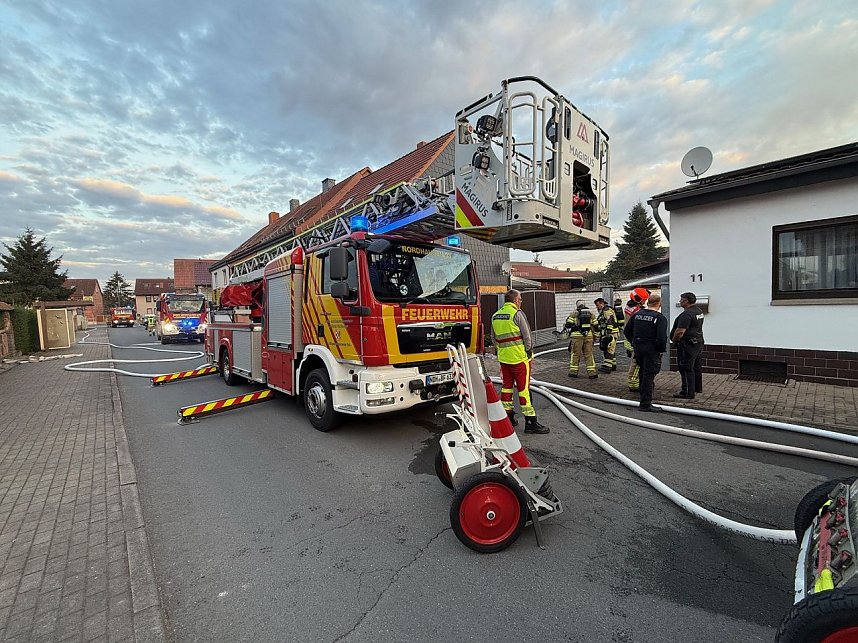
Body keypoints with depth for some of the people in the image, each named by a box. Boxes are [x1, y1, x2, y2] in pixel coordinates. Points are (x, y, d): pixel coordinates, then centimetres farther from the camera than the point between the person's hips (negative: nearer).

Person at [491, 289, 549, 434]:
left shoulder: (495, 316, 8)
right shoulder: (517, 314, -12)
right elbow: (527, 336, -9)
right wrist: (529, 351, 3)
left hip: (503, 358, 7)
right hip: (519, 357, -6)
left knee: (506, 386, 14)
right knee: (524, 388, -1)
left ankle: (507, 417, 22)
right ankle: (530, 422, 5)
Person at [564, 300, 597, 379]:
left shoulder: (574, 313, -2)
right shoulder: (590, 312, 9)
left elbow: (568, 324, -5)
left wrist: (565, 329, 14)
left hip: (577, 336, -2)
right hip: (588, 335, 2)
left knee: (575, 354, 7)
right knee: (589, 354, 7)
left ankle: (573, 372, 12)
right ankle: (592, 373, 7)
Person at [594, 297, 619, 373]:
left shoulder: (607, 310, -11)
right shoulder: (602, 311, 23)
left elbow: (610, 322, -20)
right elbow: (600, 324, 29)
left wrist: (608, 332, -24)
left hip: (611, 333, -11)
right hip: (606, 334, 11)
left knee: (609, 350, -13)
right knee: (611, 350, 15)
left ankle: (607, 366, -16)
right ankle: (613, 365, 22)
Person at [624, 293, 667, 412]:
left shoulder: (636, 314, 5)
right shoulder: (660, 318, -12)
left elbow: (627, 331, 10)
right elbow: (662, 338, -19)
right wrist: (662, 349, -4)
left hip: (637, 348, 6)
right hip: (651, 350, -6)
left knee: (643, 373, 20)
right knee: (648, 376, 0)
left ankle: (644, 398, 33)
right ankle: (645, 404, 5)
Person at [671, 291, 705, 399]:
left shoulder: (687, 314, -22)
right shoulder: (699, 311, 12)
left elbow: (680, 331, -28)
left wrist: (673, 339, -10)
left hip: (688, 345, -11)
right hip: (698, 342, 11)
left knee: (686, 369, -5)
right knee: (696, 366, 21)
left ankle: (688, 393, -2)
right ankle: (697, 388, 35)